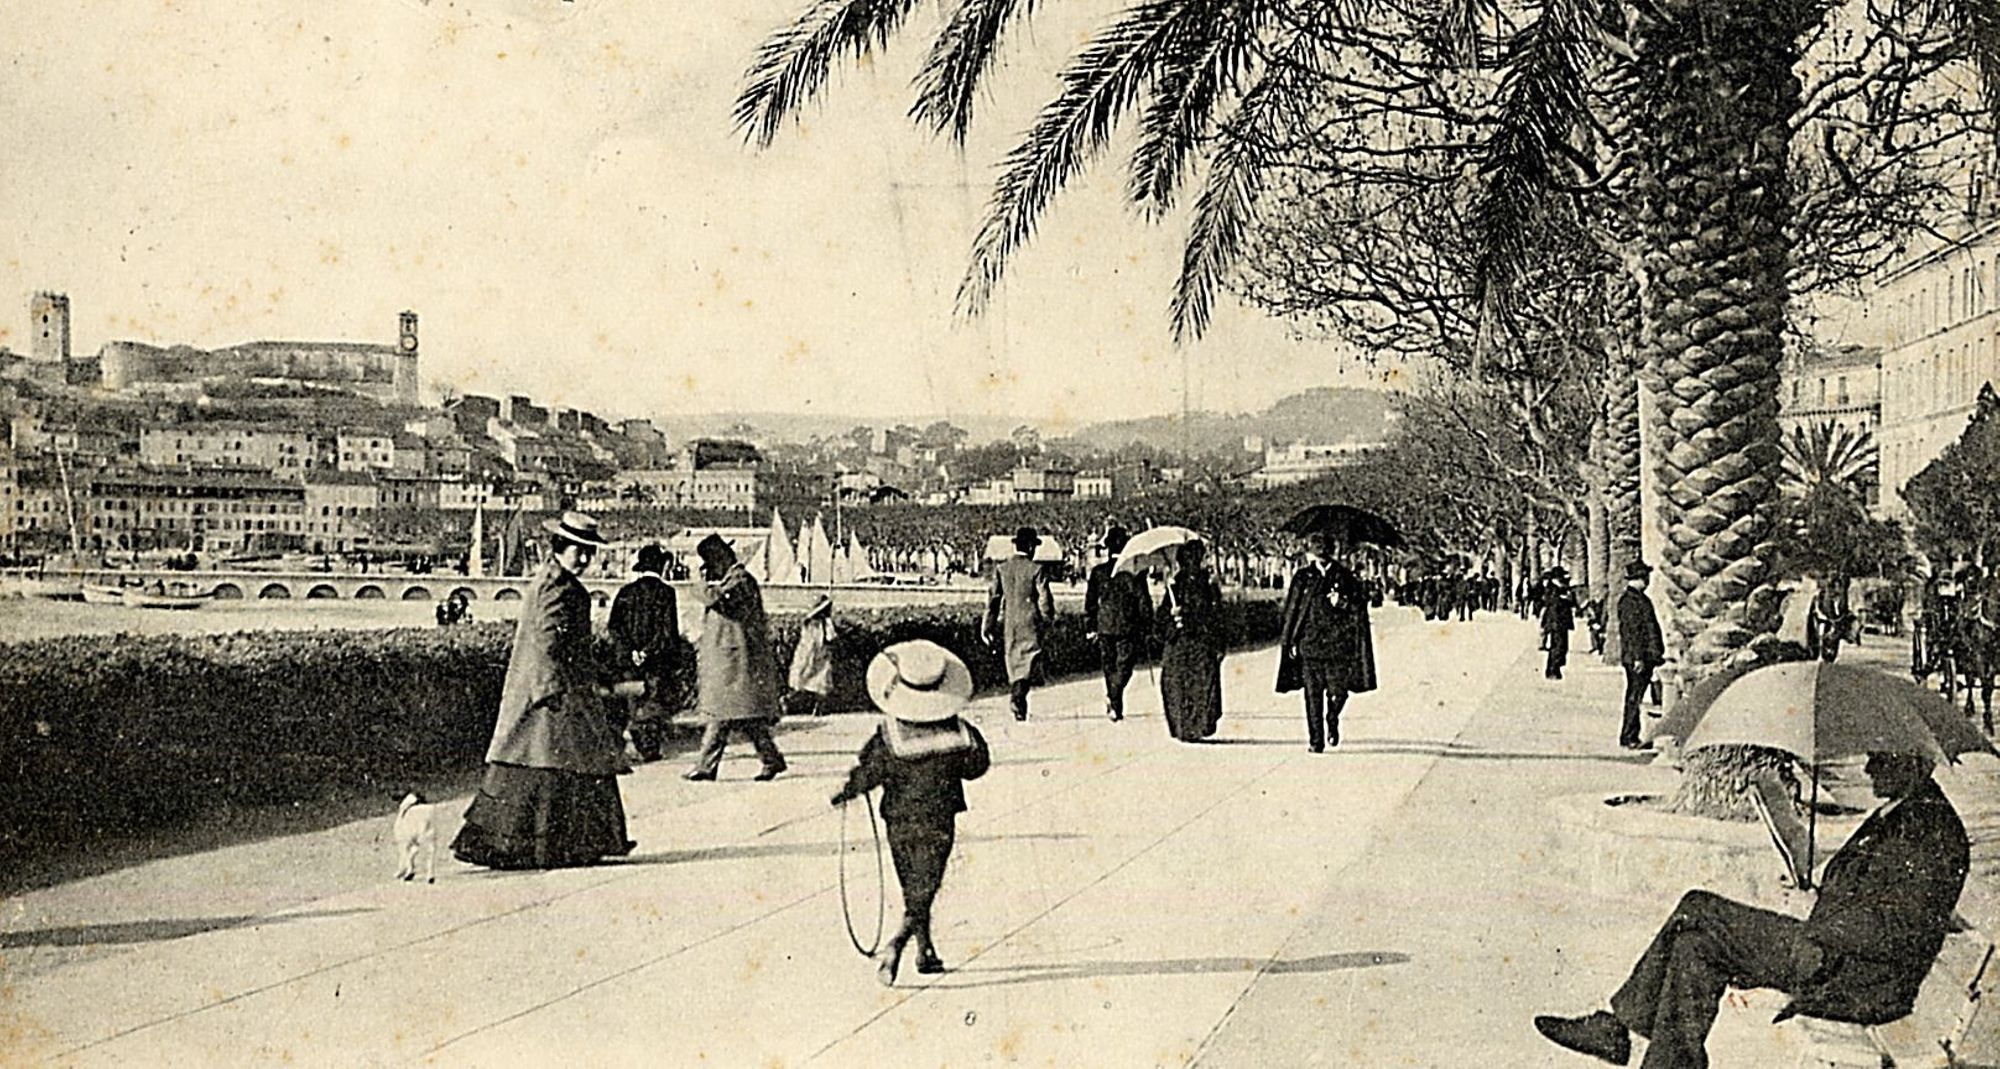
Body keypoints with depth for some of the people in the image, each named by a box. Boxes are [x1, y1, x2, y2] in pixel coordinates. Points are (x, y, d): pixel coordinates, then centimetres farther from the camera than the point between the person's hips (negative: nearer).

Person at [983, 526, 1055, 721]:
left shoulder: (1001, 569, 2)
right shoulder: (1036, 569, -9)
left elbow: (993, 598, 2)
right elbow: (1044, 598, -8)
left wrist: (988, 626, 6)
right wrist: (1047, 618, 10)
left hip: (1008, 625, 4)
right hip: (1030, 625, -4)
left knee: (1013, 667, 14)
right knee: (1028, 666, -2)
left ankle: (1018, 708, 18)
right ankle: (1017, 696, -25)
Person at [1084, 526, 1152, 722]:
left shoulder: (1098, 572, 0)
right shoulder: (1134, 571, -7)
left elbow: (1090, 601, 3)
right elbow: (1144, 602, -5)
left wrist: (1089, 628, 10)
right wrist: (1146, 627, 4)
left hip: (1105, 627, 3)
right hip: (1128, 628, -2)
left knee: (1110, 668, 13)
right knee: (1124, 666, 1)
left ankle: (1115, 706, 18)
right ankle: (1113, 698, -21)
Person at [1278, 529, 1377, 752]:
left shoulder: (1344, 577, 5)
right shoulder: (1302, 577, 5)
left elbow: (1359, 608, 8)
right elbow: (1291, 611, 6)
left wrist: (1342, 603, -12)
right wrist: (1290, 642, 2)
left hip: (1337, 643, 0)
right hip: (1308, 644, 0)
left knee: (1338, 691, -1)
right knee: (1312, 695, -1)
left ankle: (1332, 722, 29)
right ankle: (1315, 740, 6)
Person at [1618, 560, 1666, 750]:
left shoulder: (1639, 597, 17)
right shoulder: (1629, 599, -14)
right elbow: (1631, 631, -19)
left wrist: (1656, 654, 22)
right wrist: (1637, 658, -21)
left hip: (1646, 657, 10)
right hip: (1636, 658, -10)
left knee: (1635, 698, 12)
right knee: (1634, 698, -5)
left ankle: (1631, 737, 17)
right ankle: (1628, 738, 0)